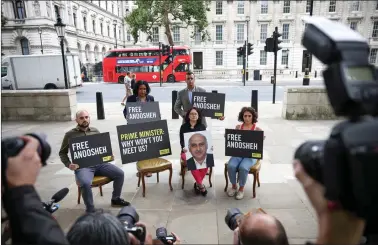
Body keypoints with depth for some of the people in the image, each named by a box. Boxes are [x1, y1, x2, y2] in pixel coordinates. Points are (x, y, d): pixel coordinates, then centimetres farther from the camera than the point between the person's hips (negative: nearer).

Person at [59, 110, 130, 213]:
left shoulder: (95, 131, 14)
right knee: (86, 183, -34)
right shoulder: (70, 134, 4)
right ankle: (90, 210, -12)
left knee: (120, 173, -11)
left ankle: (116, 199, 11)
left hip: (99, 163, 4)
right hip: (82, 166, -4)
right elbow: (62, 153, 9)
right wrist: (68, 164, -9)